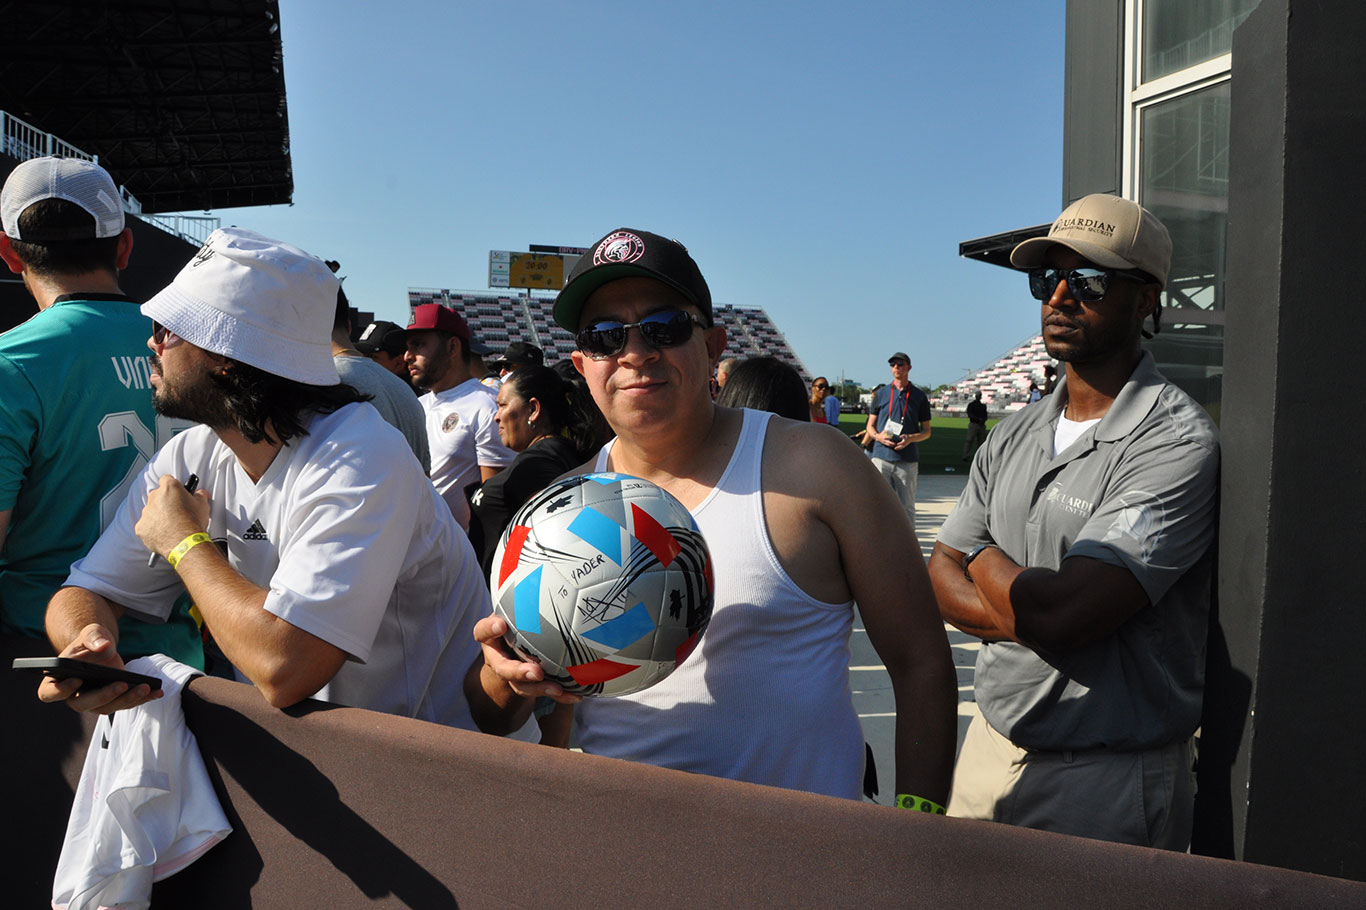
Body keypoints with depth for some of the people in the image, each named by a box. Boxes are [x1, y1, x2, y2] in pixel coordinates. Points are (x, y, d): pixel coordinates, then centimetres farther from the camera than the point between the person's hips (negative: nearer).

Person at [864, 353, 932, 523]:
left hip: (908, 460, 0)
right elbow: (870, 426, 13)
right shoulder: (881, 394, 11)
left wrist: (910, 438, -11)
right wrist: (878, 436, -10)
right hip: (881, 457, 0)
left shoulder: (919, 396, 9)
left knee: (907, 506, 3)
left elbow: (926, 431, 10)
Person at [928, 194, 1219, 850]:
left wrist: (985, 562, -5)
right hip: (990, 748, 7)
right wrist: (1028, 616, -15)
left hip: (1109, 783, -7)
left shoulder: (1177, 444, -18)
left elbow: (1059, 612, -26)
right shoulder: (1012, 437, 7)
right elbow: (940, 578, 5)